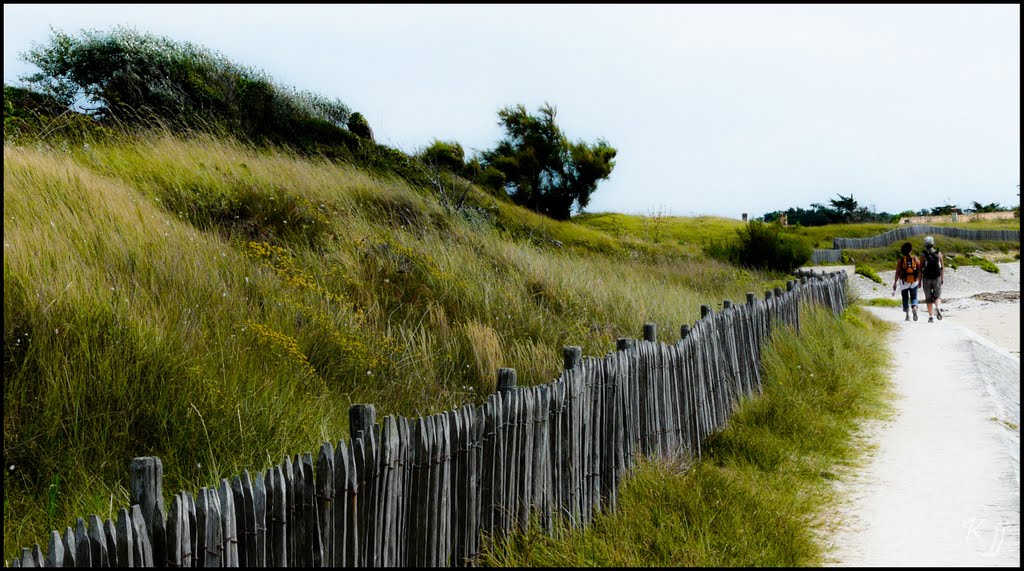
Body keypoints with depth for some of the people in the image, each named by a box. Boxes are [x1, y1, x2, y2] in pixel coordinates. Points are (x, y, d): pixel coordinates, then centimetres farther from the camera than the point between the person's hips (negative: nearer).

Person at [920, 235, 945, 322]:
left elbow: (920, 268, -6)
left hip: (927, 279, -1)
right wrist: (942, 278, 7)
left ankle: (930, 316, 6)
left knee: (929, 298, 8)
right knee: (936, 296, 12)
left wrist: (919, 281, 0)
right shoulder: (939, 254, 0)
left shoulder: (923, 255, -6)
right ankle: (937, 308, -17)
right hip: (937, 278, 1)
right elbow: (942, 267, -1)